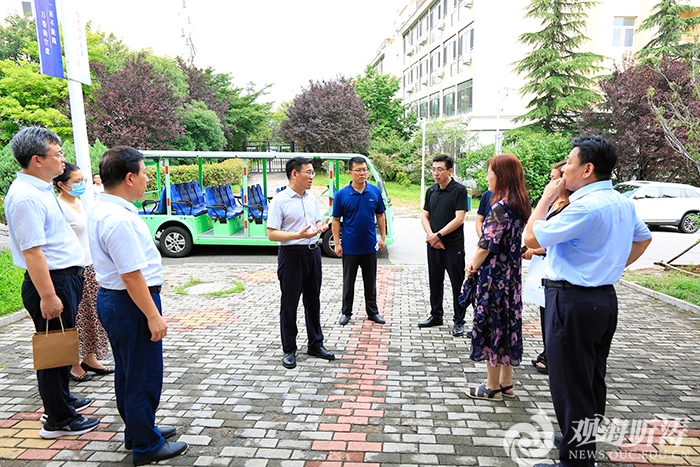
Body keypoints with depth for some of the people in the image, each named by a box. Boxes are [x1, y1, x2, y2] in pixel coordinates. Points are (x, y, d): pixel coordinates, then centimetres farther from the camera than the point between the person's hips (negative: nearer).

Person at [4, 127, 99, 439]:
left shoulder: (40, 188, 11)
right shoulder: (25, 197, -21)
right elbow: (32, 251, -25)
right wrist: (47, 296, -25)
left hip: (66, 276, 10)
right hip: (51, 281, -10)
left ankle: (61, 399, 40)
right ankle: (58, 421, 17)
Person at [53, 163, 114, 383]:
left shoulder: (79, 203, 11)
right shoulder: (59, 207, -16)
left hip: (90, 267, 9)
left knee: (92, 315, 14)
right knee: (76, 319, 2)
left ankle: (90, 358, 26)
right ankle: (73, 365, 15)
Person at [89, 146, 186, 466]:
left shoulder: (102, 209, 8)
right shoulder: (120, 219, -25)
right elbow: (132, 275, -26)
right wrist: (153, 316, -20)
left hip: (112, 298, 11)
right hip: (131, 303, -11)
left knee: (128, 372, 22)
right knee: (144, 376, 5)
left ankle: (137, 431, 40)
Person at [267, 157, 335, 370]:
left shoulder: (311, 198, 8)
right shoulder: (280, 200, -12)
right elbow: (272, 234, -15)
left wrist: (320, 227, -4)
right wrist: (298, 235, -27)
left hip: (313, 252, 7)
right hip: (292, 254, -6)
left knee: (313, 300, 15)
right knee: (289, 304, 4)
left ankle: (315, 344, 29)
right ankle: (289, 350, 18)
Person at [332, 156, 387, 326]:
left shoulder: (375, 191, -1)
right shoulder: (341, 194, -7)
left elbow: (380, 215, 7)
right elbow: (336, 220, -4)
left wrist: (383, 237, 2)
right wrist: (337, 244, -8)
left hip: (370, 247, 2)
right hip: (349, 248, -2)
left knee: (370, 282, 13)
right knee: (348, 282, 11)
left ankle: (372, 311, 26)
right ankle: (346, 312, 24)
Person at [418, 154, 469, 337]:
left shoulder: (459, 190, -8)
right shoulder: (431, 191, 10)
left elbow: (459, 219, -15)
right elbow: (425, 217, 10)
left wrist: (438, 235, -14)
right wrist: (431, 236, -7)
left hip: (453, 246, -6)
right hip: (433, 246, 6)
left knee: (457, 284, 3)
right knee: (435, 282, 14)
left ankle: (459, 321, 14)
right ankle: (436, 315, 28)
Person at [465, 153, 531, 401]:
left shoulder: (500, 208, -21)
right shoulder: (519, 205, 8)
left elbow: (486, 246, -18)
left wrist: (473, 266, 2)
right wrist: (476, 262, 3)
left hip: (494, 277, -9)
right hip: (512, 274, 9)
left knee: (491, 326, 4)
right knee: (507, 324, 16)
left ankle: (492, 387, 18)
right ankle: (506, 383, 29)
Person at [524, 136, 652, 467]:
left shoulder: (586, 206, -22)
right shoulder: (623, 203, 8)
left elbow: (532, 238, -20)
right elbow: (643, 239, 25)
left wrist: (547, 197, -9)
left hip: (573, 302, -10)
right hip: (604, 298, 10)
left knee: (569, 384, 2)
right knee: (592, 378, 21)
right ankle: (585, 439, 39)